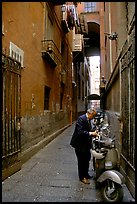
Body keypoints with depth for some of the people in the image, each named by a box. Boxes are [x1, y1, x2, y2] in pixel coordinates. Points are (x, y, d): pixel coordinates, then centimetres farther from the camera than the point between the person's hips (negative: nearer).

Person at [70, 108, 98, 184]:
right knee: (82, 160, 3)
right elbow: (80, 132, -29)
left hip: (86, 143, 9)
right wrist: (91, 133, -29)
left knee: (87, 159, 19)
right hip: (80, 144, -9)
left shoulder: (88, 119, 7)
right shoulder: (81, 119, -21)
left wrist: (93, 133, -3)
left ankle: (86, 174, 37)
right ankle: (82, 177, 20)